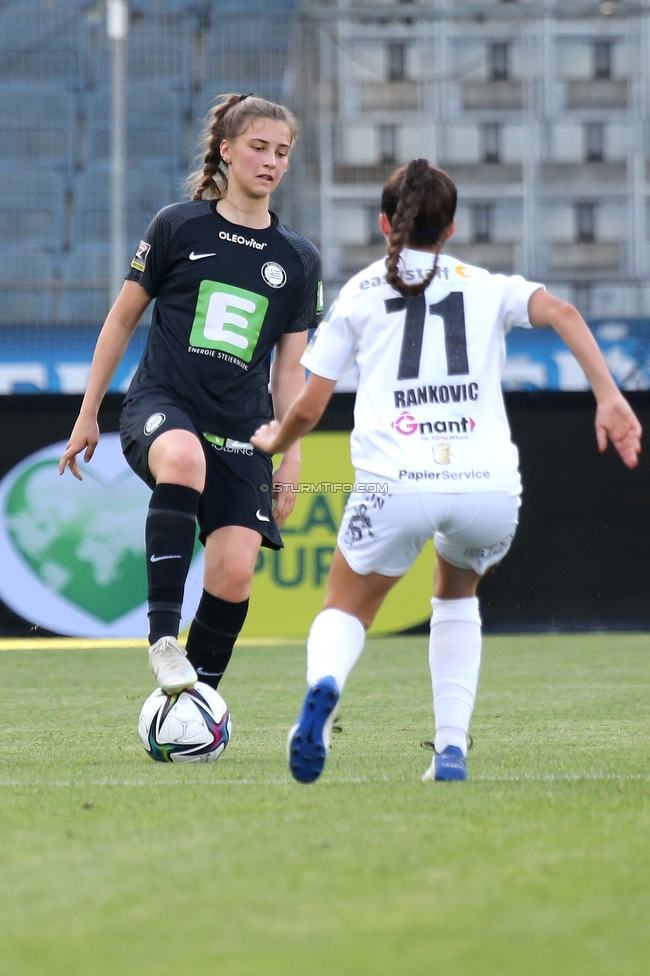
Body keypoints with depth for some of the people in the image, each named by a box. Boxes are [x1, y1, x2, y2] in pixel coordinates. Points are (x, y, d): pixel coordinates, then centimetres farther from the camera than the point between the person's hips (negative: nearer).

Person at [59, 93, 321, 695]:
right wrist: (88, 414, 11)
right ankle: (163, 633, -38)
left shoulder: (298, 260, 11)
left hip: (241, 430, 3)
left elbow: (289, 369, 15)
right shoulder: (179, 228, 4)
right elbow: (123, 318, 11)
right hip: (160, 406, -3)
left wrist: (291, 460, 9)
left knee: (234, 572, -14)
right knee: (183, 458, -40)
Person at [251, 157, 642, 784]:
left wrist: (273, 442, 38)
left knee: (347, 609, 19)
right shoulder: (487, 287, 20)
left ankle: (323, 683, -19)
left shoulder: (359, 293, 18)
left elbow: (308, 409, 17)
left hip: (396, 482, -2)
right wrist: (609, 398, -8)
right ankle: (452, 749, 15)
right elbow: (562, 314, -1)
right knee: (457, 592, 32)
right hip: (490, 486, 2)